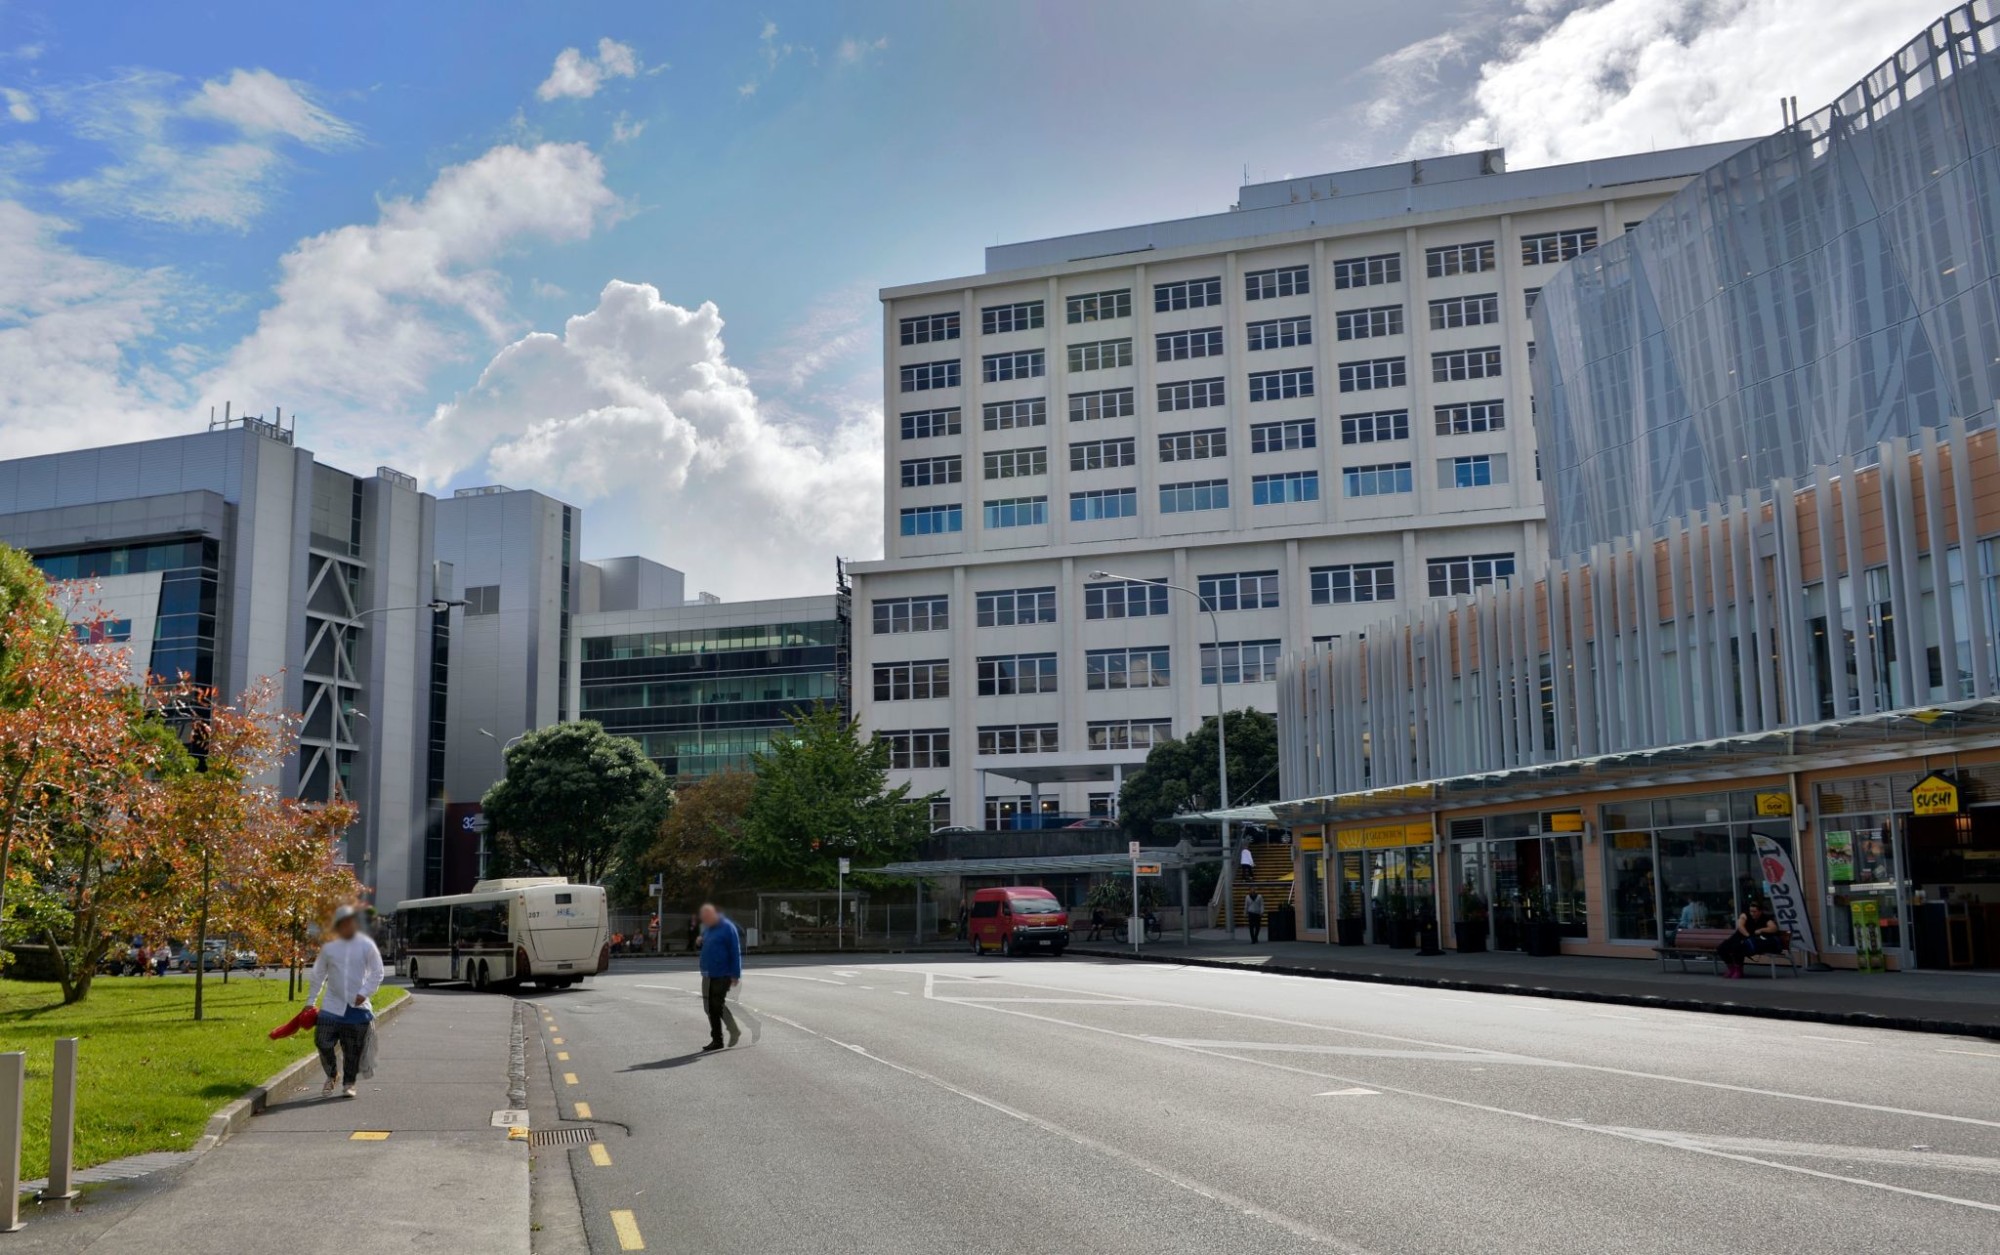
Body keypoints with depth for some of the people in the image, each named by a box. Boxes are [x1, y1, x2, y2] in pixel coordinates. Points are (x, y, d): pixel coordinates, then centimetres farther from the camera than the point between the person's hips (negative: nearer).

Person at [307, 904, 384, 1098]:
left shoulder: (366, 945, -1)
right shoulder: (329, 948, 4)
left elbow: (377, 973, -1)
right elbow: (317, 976, 11)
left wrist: (365, 993, -13)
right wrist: (310, 1001, 9)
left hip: (358, 1007, -1)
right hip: (332, 1007, 1)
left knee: (353, 1050, 3)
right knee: (323, 1042, -7)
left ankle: (349, 1084, 20)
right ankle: (331, 1077, 18)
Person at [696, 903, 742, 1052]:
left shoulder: (727, 928, -11)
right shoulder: (706, 928, 11)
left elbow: (735, 952, -12)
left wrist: (735, 974, -15)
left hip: (722, 975, -7)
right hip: (708, 975, 7)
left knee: (717, 1005, -9)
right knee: (710, 1007, 6)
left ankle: (734, 1031, 10)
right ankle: (716, 1040, 14)